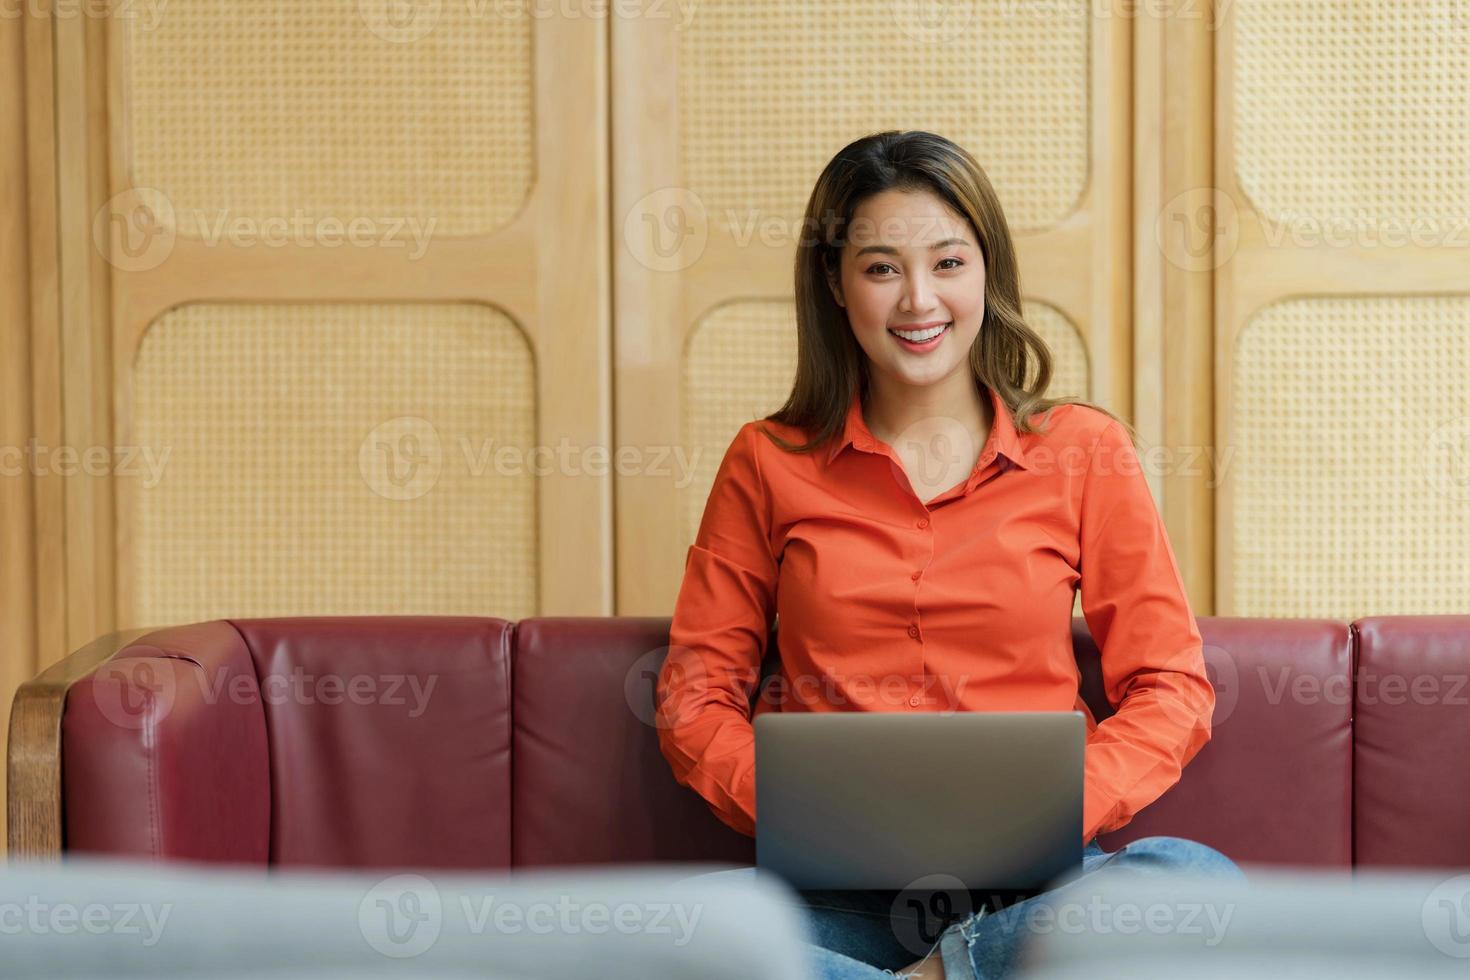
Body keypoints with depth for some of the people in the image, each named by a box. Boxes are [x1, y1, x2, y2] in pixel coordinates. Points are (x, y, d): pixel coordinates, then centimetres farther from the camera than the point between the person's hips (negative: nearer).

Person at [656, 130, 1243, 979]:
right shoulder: (768, 464, 9)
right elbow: (697, 696, 8)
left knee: (1200, 884, -32)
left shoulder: (1083, 452, 9)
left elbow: (1171, 692, 7)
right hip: (839, 894, 0)